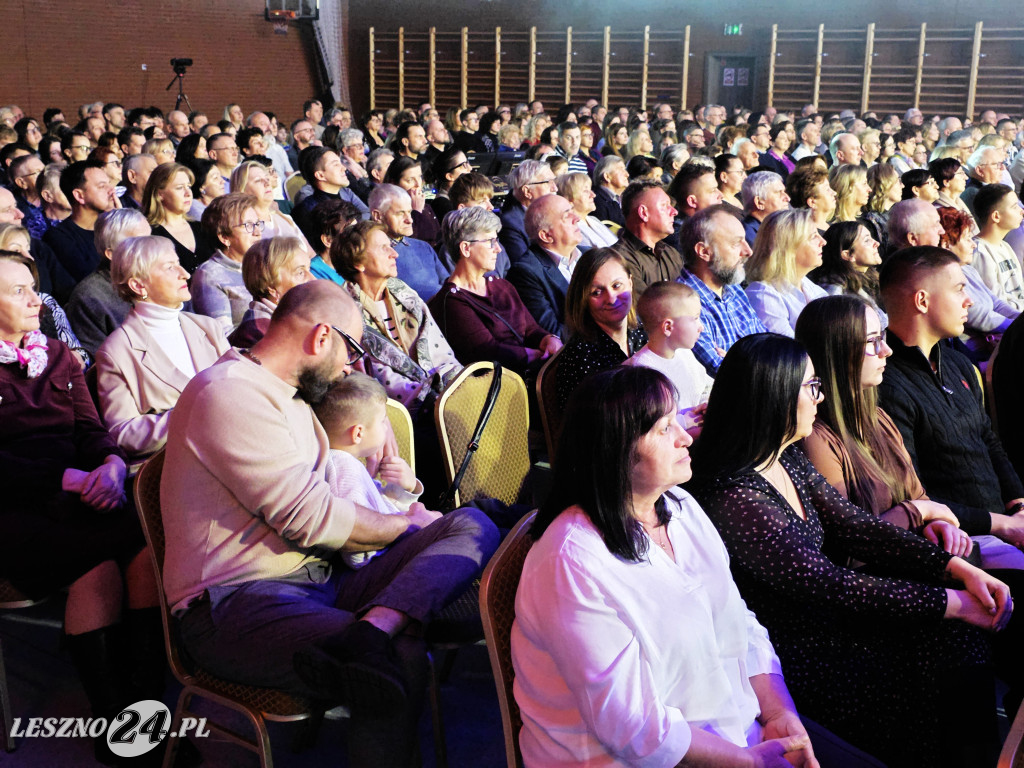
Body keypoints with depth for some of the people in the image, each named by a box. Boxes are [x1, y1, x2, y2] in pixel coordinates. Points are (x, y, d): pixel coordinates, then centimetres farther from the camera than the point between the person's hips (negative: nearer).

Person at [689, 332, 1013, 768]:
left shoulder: (789, 460, 4)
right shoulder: (735, 498, -26)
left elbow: (857, 528, 4)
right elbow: (831, 585, -23)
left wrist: (956, 568, -7)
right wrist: (948, 602, -16)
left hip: (822, 619, 8)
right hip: (793, 656, -8)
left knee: (958, 640, -3)